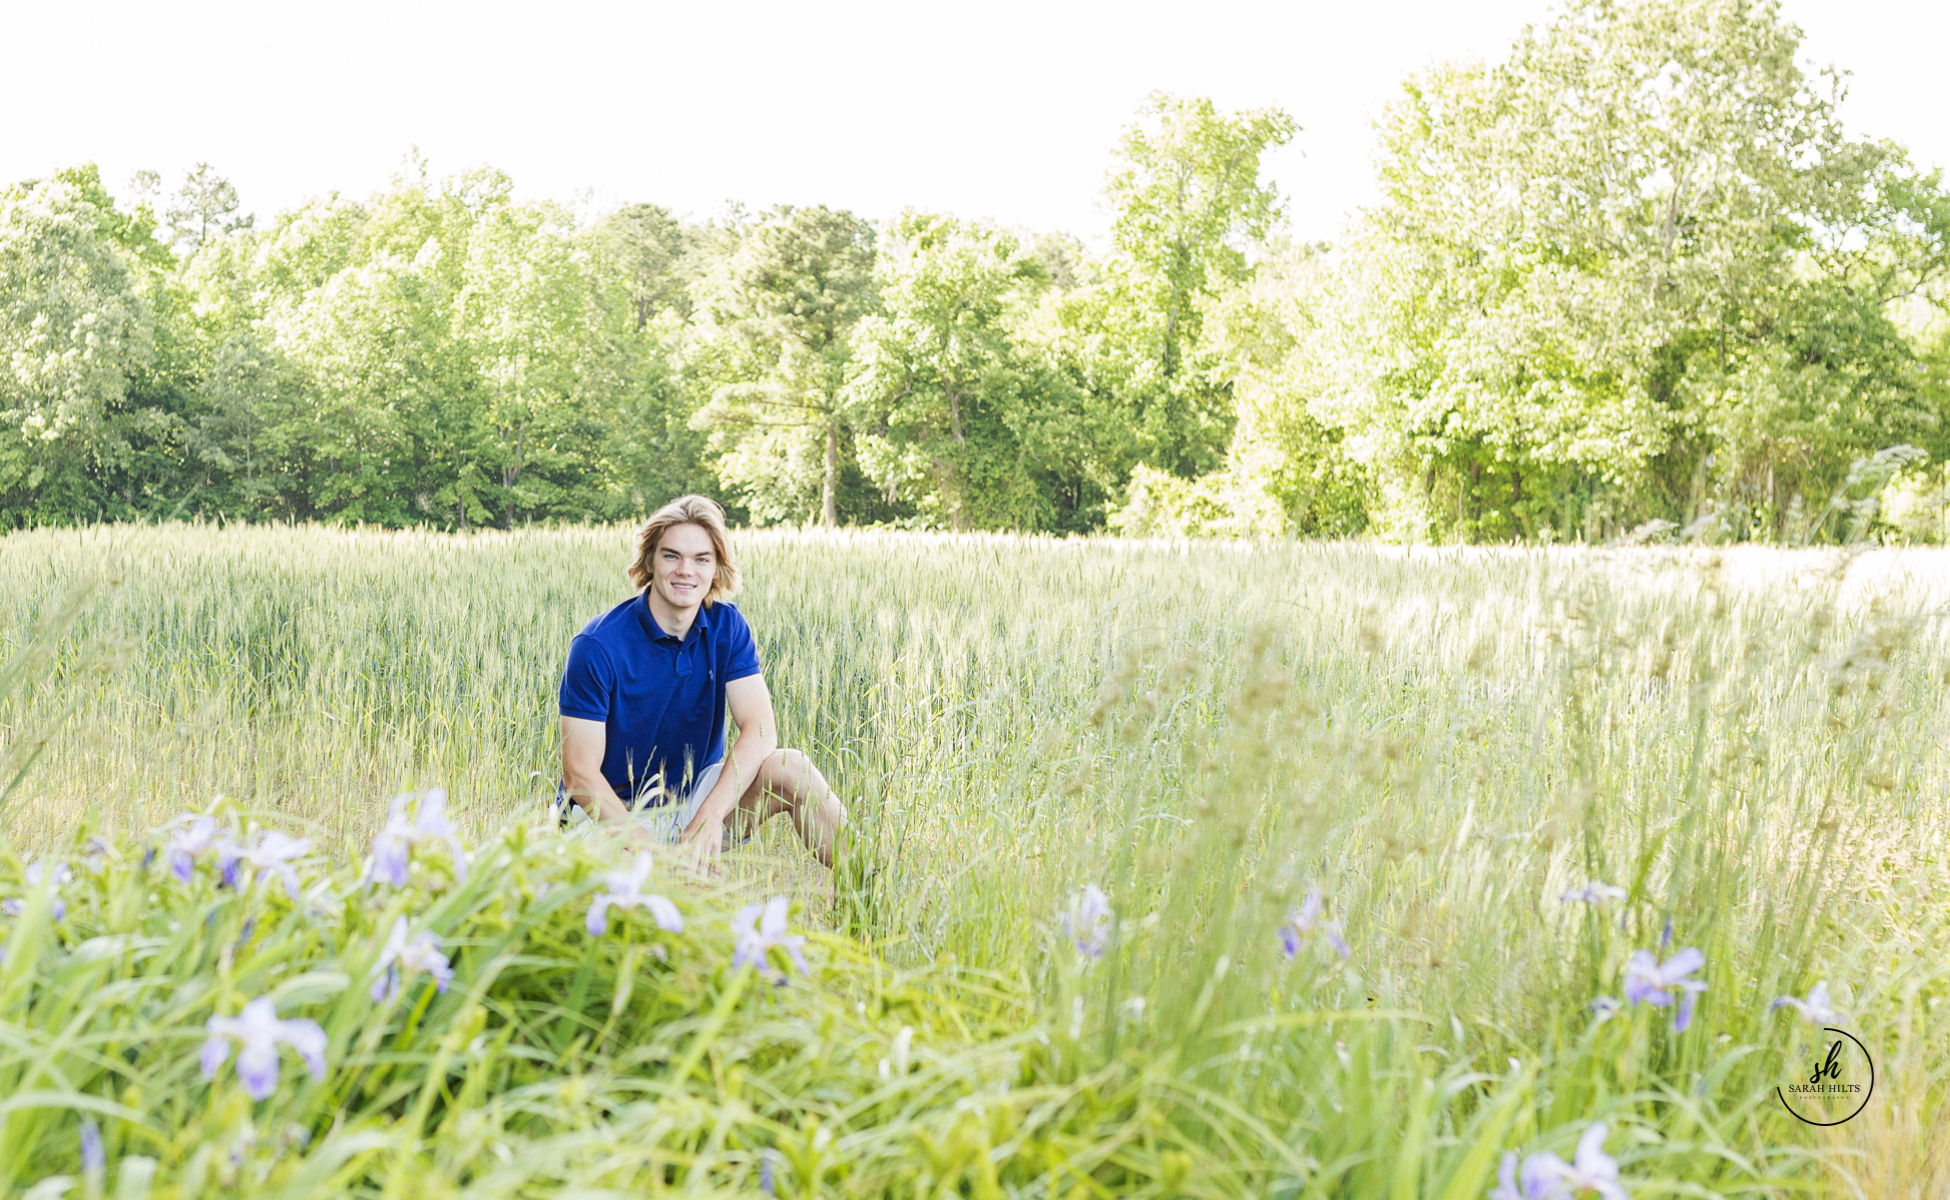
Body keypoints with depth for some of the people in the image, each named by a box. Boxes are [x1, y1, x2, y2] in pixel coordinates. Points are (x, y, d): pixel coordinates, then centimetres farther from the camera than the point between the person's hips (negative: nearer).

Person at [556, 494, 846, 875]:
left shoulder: (727, 626, -3)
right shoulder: (598, 646, -17)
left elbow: (760, 728, -13)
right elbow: (580, 773, -18)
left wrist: (710, 817, -29)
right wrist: (654, 853, -30)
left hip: (696, 795, 5)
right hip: (615, 813, -4)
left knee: (790, 768, -22)